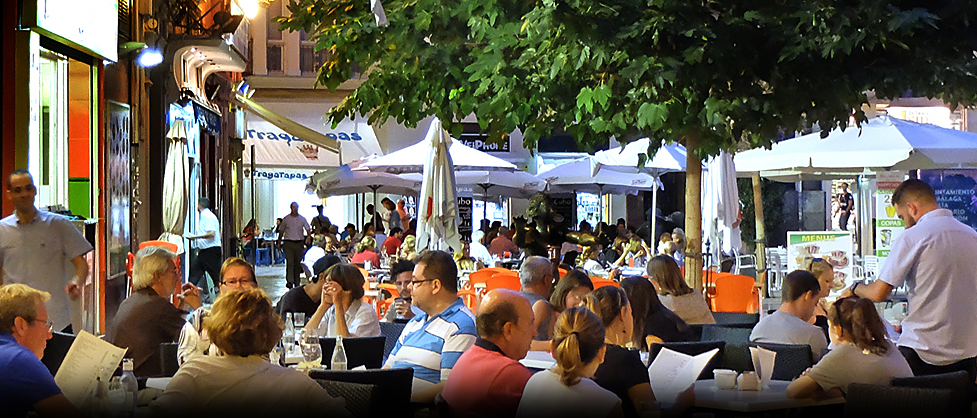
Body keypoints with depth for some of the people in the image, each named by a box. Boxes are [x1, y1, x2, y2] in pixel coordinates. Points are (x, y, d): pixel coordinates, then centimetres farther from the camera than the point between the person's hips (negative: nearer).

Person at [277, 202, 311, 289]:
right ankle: (289, 281, -18)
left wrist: (308, 238, -11)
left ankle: (297, 281, 14)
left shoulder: (302, 219, 8)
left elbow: (308, 230, 7)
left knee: (298, 263, 6)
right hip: (288, 242, -2)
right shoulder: (286, 219, 5)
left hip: (299, 242, 2)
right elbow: (281, 231, 11)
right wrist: (279, 242, 7)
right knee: (289, 262, -12)